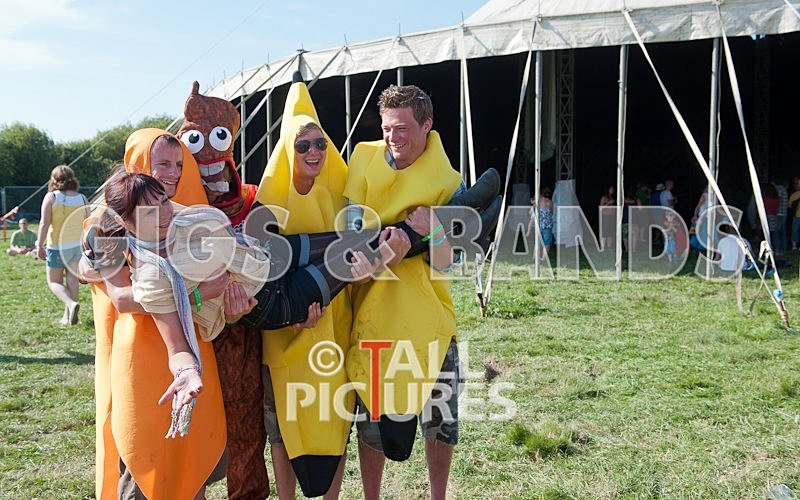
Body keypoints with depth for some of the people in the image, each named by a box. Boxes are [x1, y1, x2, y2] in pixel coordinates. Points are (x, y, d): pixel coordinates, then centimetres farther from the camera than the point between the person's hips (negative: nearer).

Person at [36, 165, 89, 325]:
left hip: (57, 246, -4)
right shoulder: (82, 199, 3)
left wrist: (40, 245, -13)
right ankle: (68, 316, 14)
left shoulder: (51, 197, -9)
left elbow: (44, 223, -15)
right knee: (72, 280, 10)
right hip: (77, 245, 4)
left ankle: (71, 304, -17)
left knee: (54, 282, 8)